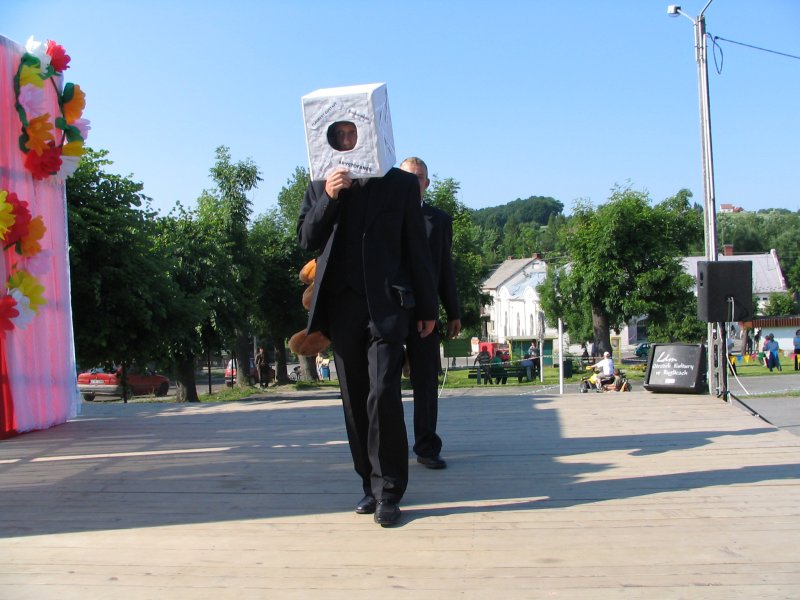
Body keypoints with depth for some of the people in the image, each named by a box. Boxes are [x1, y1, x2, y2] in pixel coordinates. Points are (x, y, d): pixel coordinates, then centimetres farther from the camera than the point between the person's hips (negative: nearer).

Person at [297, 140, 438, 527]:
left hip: (386, 302, -3)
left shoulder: (401, 183, 6)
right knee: (355, 400, 7)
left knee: (383, 394, -14)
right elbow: (306, 240, 6)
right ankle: (371, 484, 17)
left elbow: (416, 248, 7)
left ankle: (387, 492, -5)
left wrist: (427, 307, 8)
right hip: (341, 303, 3)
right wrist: (328, 198, -9)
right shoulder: (320, 185, 13)